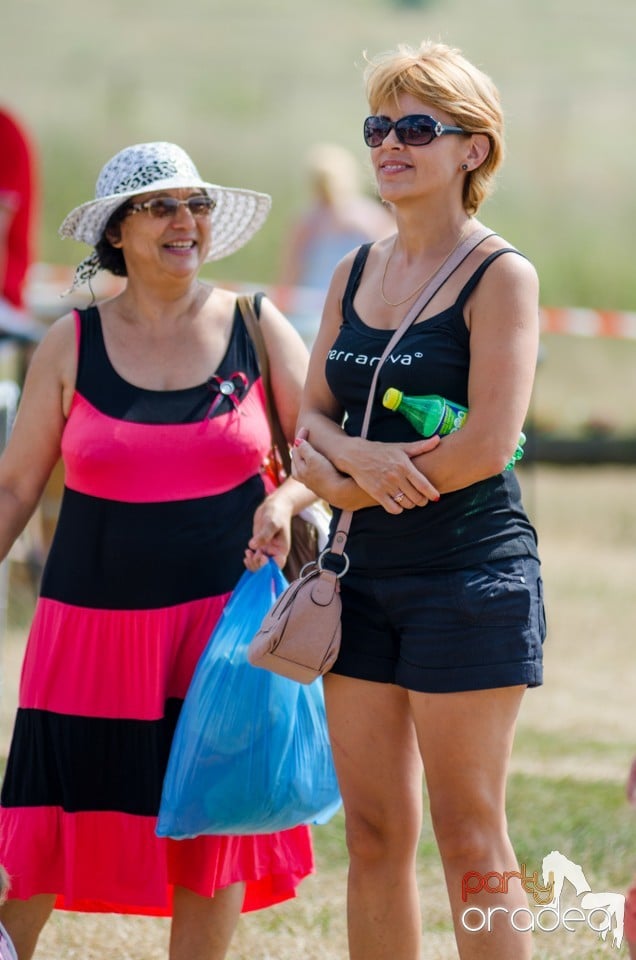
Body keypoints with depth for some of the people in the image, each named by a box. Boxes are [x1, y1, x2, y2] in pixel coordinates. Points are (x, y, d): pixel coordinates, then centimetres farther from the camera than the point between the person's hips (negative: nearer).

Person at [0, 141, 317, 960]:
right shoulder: (72, 345, 2)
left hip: (223, 617, 0)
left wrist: (285, 500, -14)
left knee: (213, 821, 2)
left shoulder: (258, 330, 3)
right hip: (94, 620, 0)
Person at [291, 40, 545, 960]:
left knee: (472, 847, -5)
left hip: (471, 569, -6)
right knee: (373, 837, 6)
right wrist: (350, 452, -12)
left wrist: (343, 482, -8)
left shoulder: (500, 275, -7)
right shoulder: (355, 273, 13)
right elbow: (309, 419, 11)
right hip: (368, 573, 6)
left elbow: (487, 445, -16)